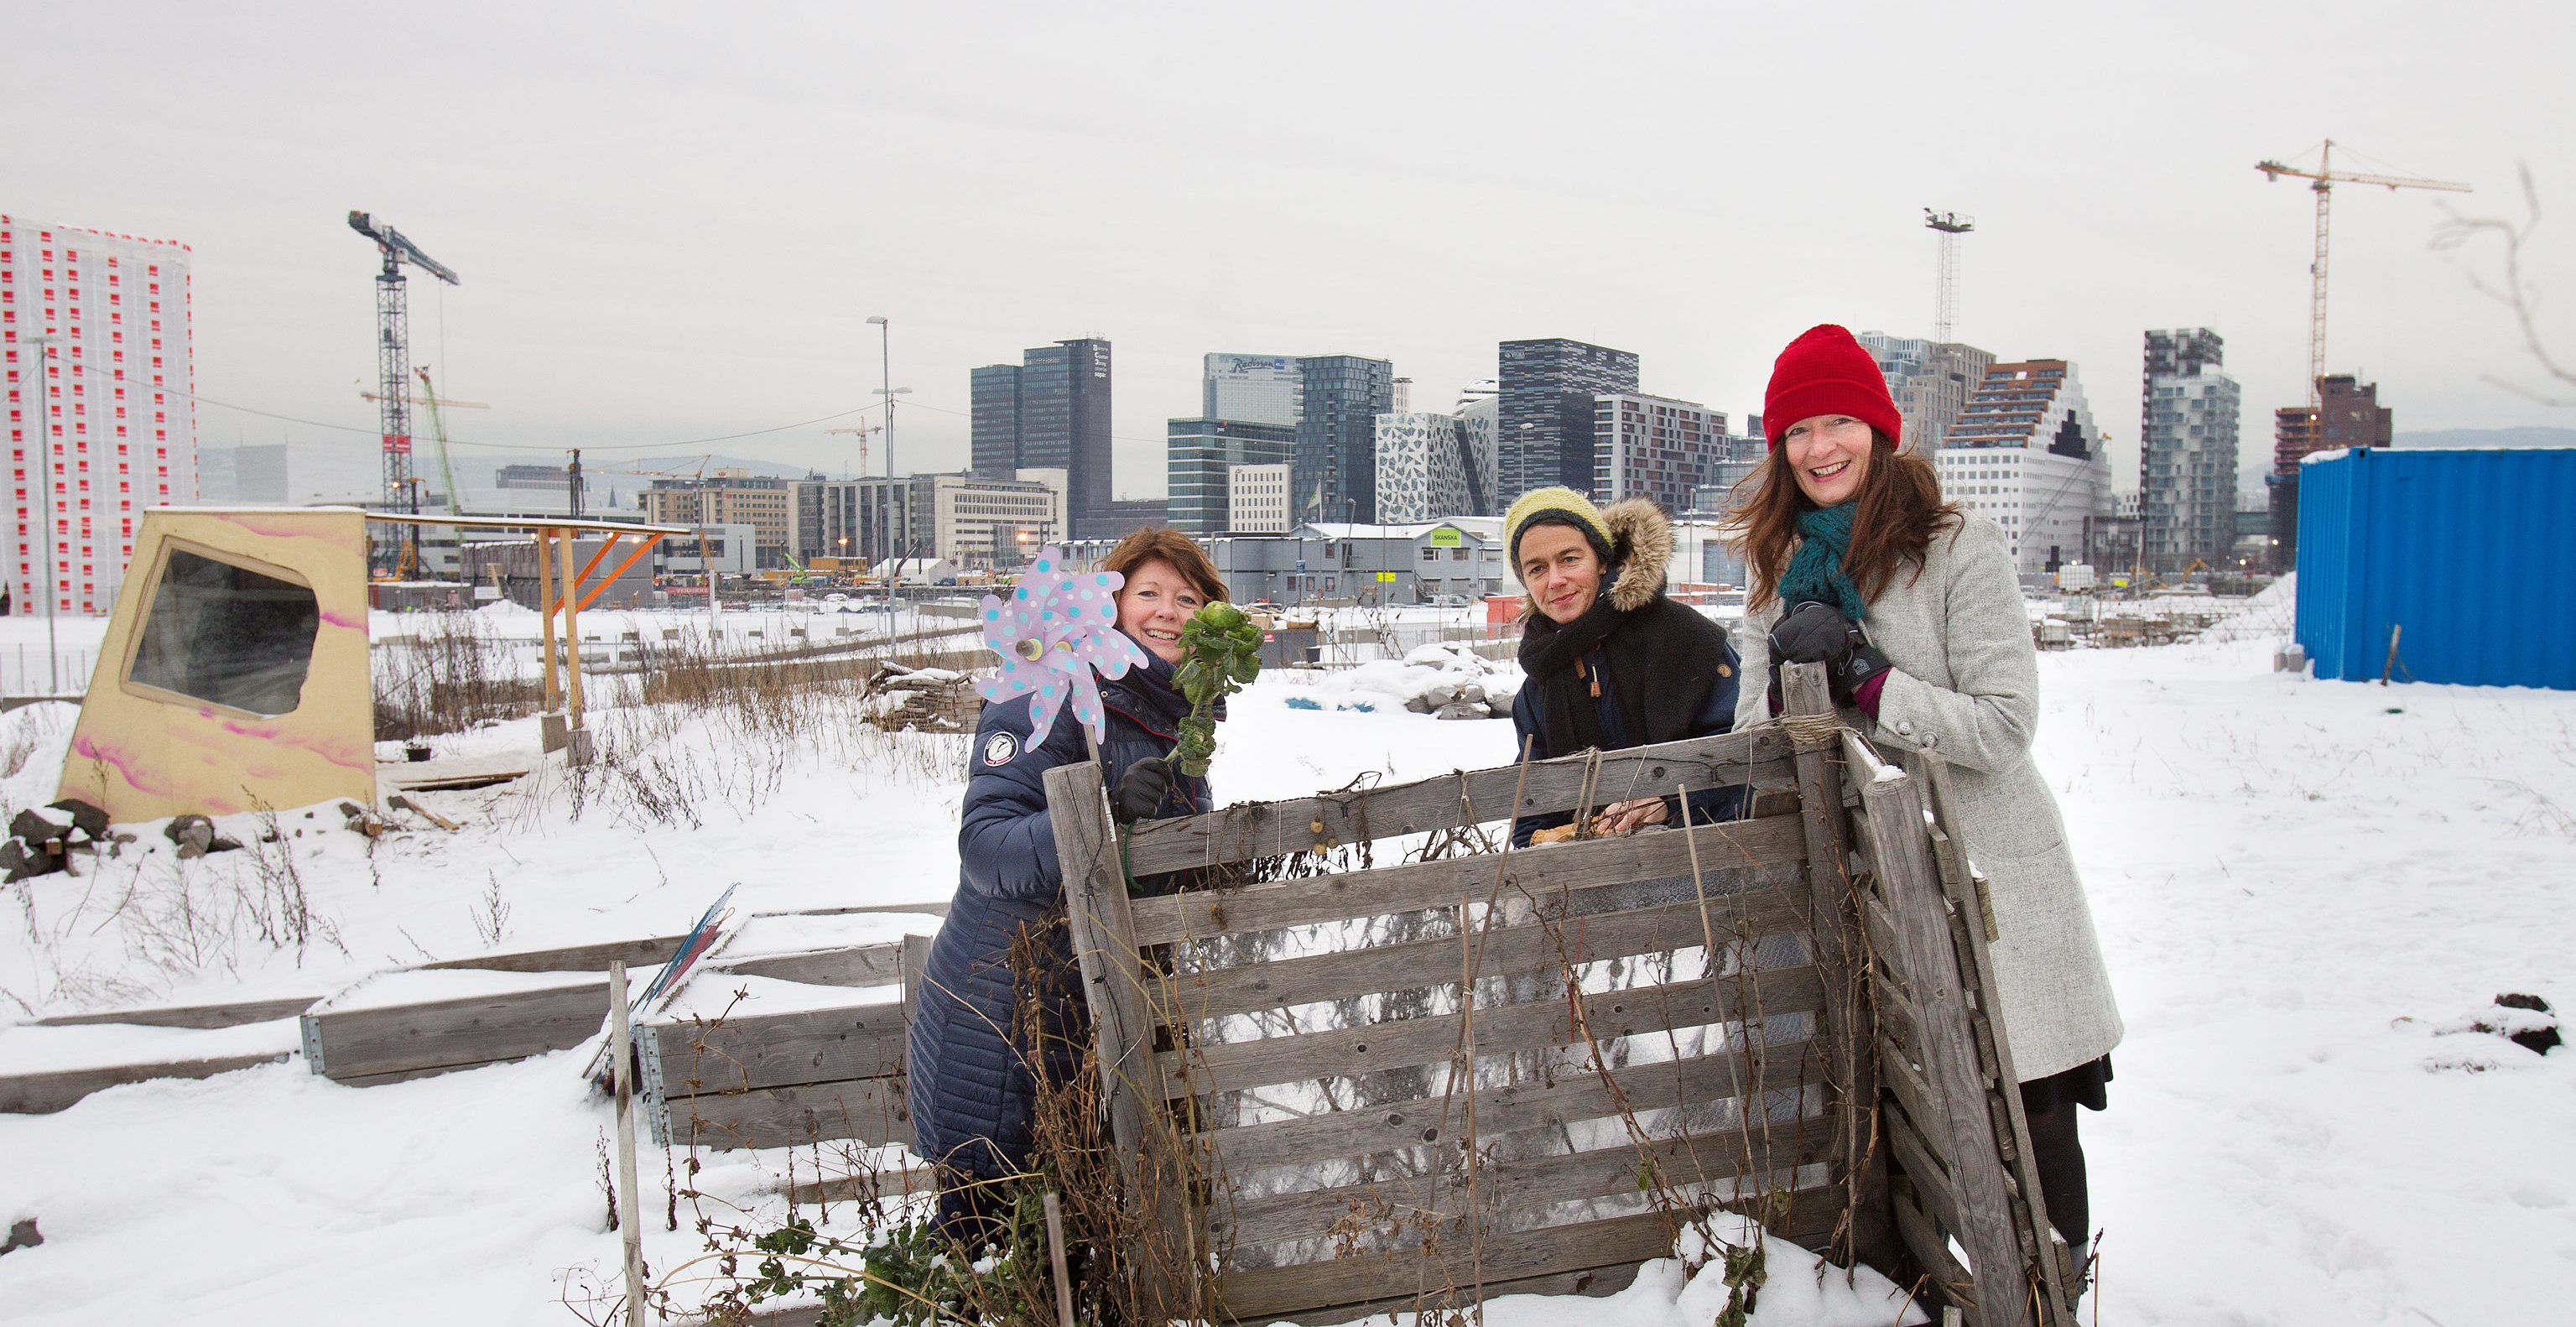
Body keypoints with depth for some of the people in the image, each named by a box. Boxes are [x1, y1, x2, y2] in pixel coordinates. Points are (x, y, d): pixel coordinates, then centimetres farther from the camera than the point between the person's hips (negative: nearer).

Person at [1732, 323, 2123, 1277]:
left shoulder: (1962, 551, -8)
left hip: (1988, 884, -4)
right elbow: (1754, 739, 7)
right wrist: (1791, 683, -13)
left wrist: (1861, 681, -22)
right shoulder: (1780, 571, 9)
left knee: (2029, 1129, 4)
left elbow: (2005, 725, -15)